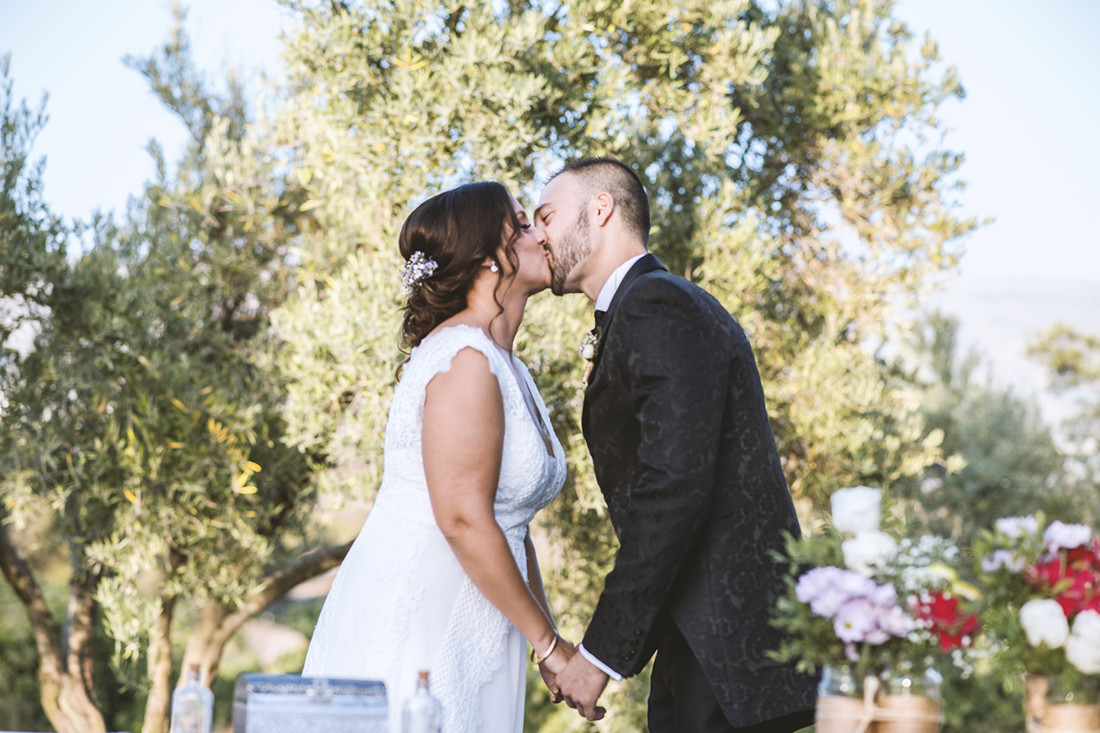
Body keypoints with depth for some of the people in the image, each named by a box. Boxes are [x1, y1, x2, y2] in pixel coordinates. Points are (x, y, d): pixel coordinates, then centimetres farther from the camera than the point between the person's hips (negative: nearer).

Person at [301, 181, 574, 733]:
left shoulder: (507, 369, 16)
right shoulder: (465, 359, -14)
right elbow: (463, 520, -20)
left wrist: (548, 636, 12)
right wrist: (547, 641, -12)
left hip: (468, 634, 9)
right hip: (409, 620, -9)